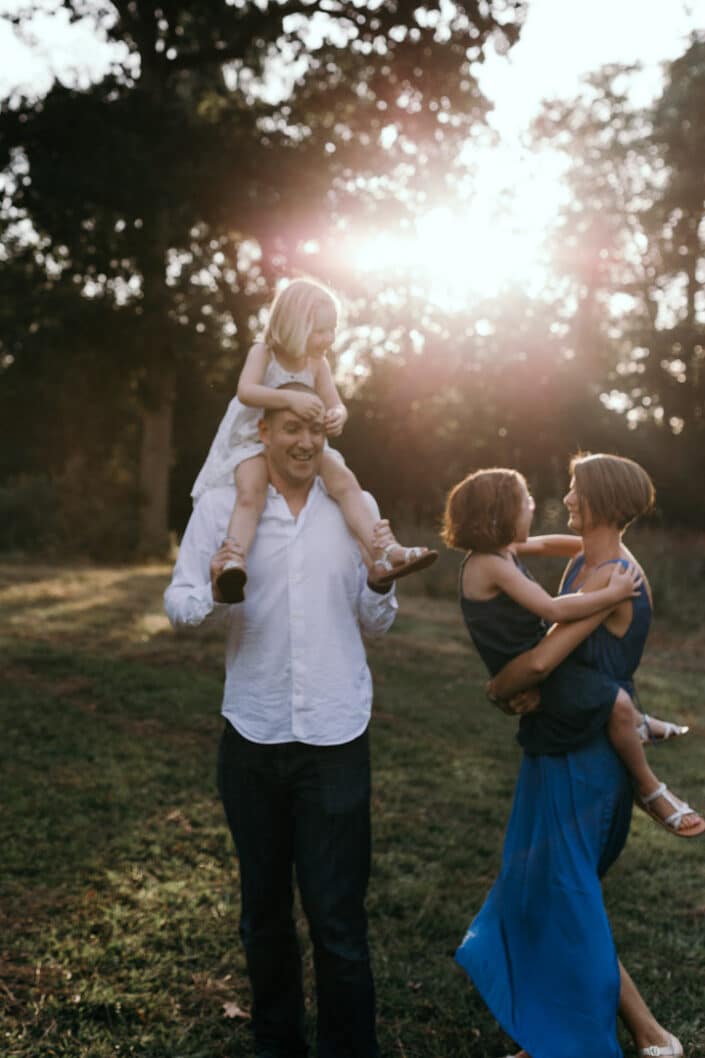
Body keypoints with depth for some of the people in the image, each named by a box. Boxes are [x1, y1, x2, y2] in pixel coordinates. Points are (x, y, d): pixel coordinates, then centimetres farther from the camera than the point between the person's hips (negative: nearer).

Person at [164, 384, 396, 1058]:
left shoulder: (356, 508, 3)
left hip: (336, 735, -1)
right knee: (264, 908, 17)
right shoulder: (220, 505, 0)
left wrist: (380, 582, -13)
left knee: (338, 918, -1)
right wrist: (213, 590, -25)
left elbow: (374, 624, 8)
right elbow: (177, 604, -4)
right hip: (252, 734, 1)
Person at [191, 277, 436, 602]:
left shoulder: (317, 363, -1)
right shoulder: (263, 352, -14)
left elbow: (336, 405, -3)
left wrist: (337, 416, -29)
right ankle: (234, 563, -44)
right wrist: (291, 398, -46)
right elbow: (245, 392, -32)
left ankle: (385, 553, -23)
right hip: (252, 442, -4)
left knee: (344, 480, -17)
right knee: (251, 492, -33)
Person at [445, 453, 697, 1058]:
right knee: (542, 889, 16)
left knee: (564, 894, -1)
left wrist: (496, 691, -10)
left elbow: (542, 660, -28)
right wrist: (528, 690, -12)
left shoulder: (614, 579, -22)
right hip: (560, 747, 10)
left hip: (585, 757, -9)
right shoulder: (583, 565, 9)